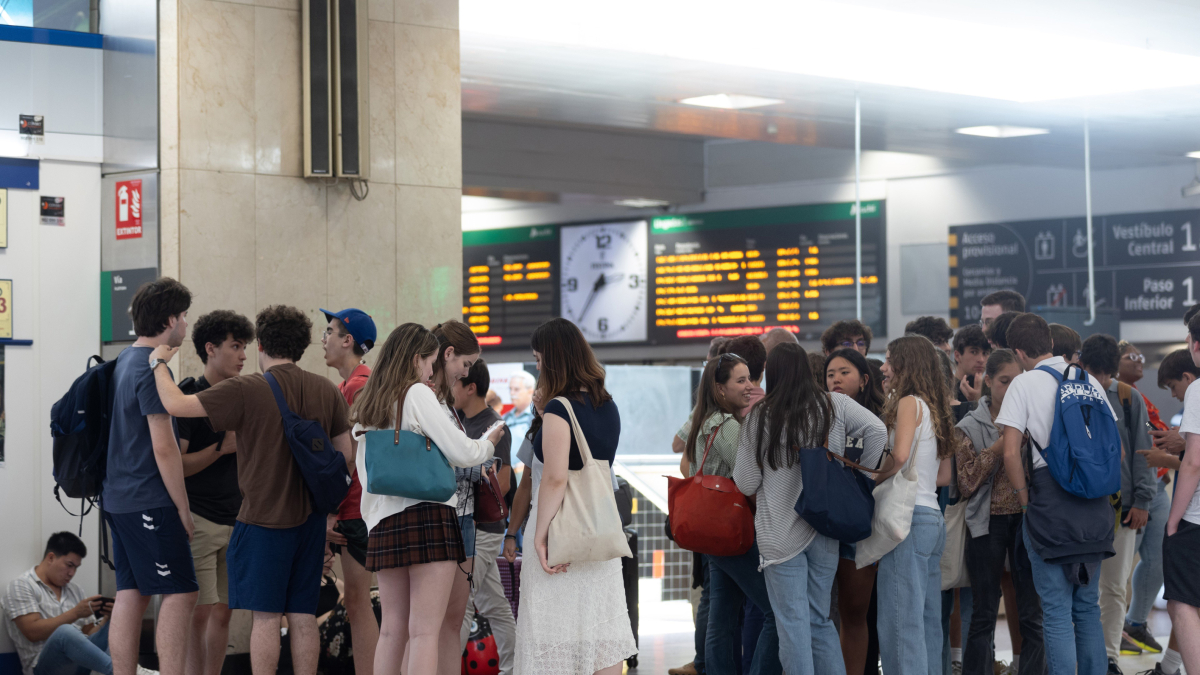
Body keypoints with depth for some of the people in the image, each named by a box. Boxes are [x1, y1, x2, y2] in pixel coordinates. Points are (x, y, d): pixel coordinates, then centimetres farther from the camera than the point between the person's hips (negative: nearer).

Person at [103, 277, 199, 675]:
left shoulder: (126, 360, 14)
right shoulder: (154, 370, -15)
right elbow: (164, 448, -16)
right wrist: (183, 508, -11)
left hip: (119, 499, 9)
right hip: (149, 501, -9)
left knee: (130, 594, 8)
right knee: (179, 594, -8)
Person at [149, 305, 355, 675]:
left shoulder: (246, 390, -12)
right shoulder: (326, 391, 5)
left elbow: (175, 404, -12)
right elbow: (347, 456, 9)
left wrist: (159, 362, 5)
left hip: (263, 520, -5)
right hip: (310, 519, 5)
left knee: (265, 616, 0)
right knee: (303, 616, 9)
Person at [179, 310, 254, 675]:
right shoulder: (188, 397, -7)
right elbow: (174, 465, -13)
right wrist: (222, 447, -18)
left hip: (235, 519, 7)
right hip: (197, 518, -7)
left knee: (223, 612, 7)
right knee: (198, 611, -8)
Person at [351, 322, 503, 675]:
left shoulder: (365, 407, 17)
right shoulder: (418, 394, -5)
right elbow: (461, 452, -7)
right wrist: (489, 442, 12)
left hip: (383, 526, 7)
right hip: (427, 516, -7)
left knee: (392, 630, 7)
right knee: (426, 631, -8)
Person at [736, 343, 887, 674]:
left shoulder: (760, 417, -4)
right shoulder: (835, 405, 1)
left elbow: (746, 484, -2)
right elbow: (877, 430, -11)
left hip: (779, 534, -3)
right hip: (825, 531, 3)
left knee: (793, 624, 1)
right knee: (820, 620, 15)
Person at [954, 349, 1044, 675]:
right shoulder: (970, 427, 3)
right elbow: (966, 483, -6)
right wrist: (998, 448, -12)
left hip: (1026, 519, 1)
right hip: (988, 523, -1)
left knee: (1032, 612, -1)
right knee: (984, 614, 4)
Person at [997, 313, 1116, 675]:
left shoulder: (1025, 383, -4)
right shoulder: (1088, 380, 10)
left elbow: (1010, 453, -11)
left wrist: (1026, 498, 0)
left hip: (1050, 502, -5)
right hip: (1094, 507, 5)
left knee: (1057, 609, -2)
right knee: (1087, 606, 14)